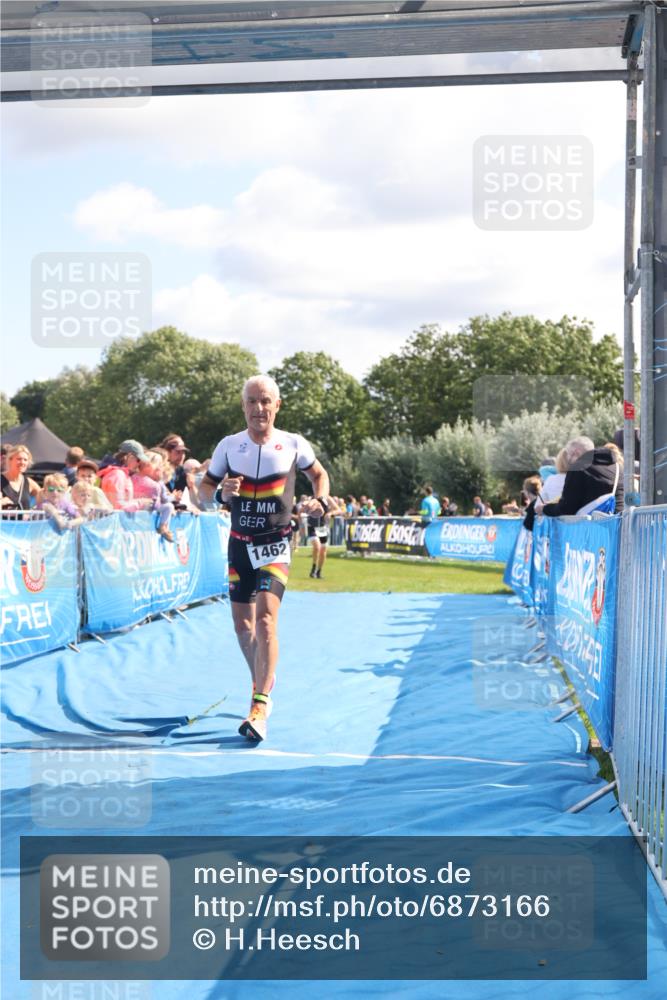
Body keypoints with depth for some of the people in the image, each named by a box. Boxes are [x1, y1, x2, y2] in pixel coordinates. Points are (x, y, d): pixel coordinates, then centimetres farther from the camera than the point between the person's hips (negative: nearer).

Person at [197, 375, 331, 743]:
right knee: (242, 624, 10)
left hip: (276, 543, -3)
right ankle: (263, 681, 36)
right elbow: (203, 491, 6)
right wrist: (221, 491, -17)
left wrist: (320, 500, -7)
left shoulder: (294, 445, -4)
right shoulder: (228, 446, 0)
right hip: (239, 543, 3)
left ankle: (260, 705, -22)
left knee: (265, 617, -19)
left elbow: (319, 474, 14)